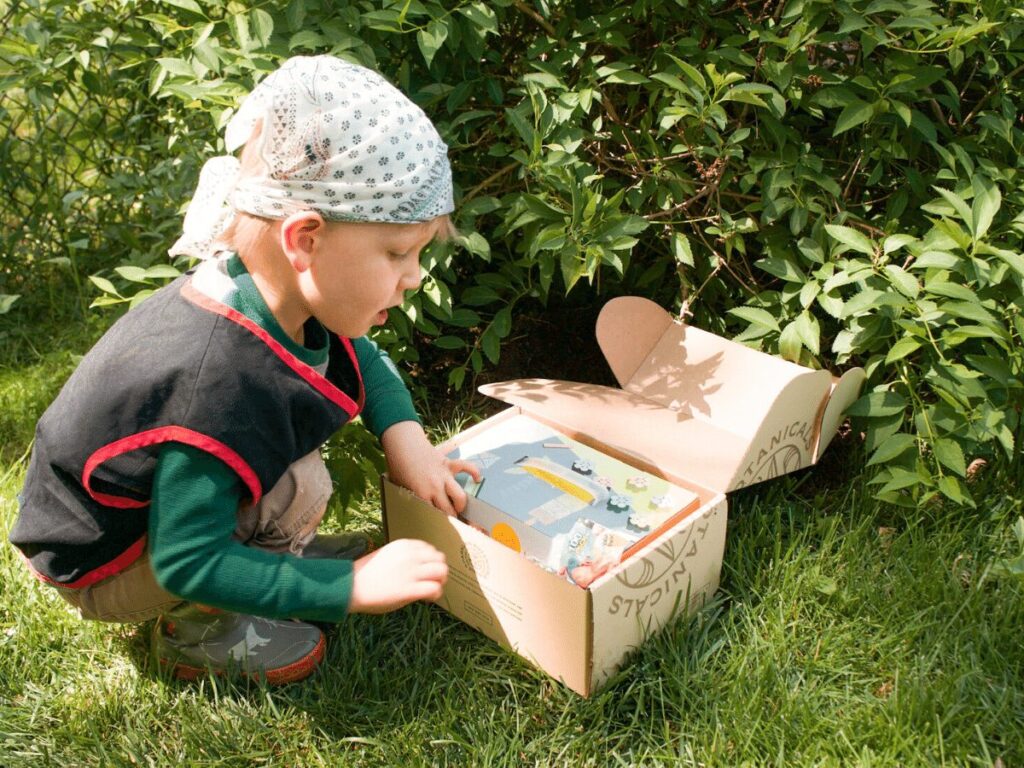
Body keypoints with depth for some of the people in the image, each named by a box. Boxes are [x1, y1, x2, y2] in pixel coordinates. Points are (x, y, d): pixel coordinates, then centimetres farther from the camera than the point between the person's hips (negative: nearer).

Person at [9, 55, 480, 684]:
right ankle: (195, 632, -6)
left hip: (167, 493, 8)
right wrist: (352, 585, -33)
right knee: (298, 486, -30)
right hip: (100, 566, -8)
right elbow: (186, 562, -33)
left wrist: (404, 434, -11)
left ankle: (270, 550, 8)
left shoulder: (274, 293, -16)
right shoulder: (219, 381, -41)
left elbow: (362, 357, 5)